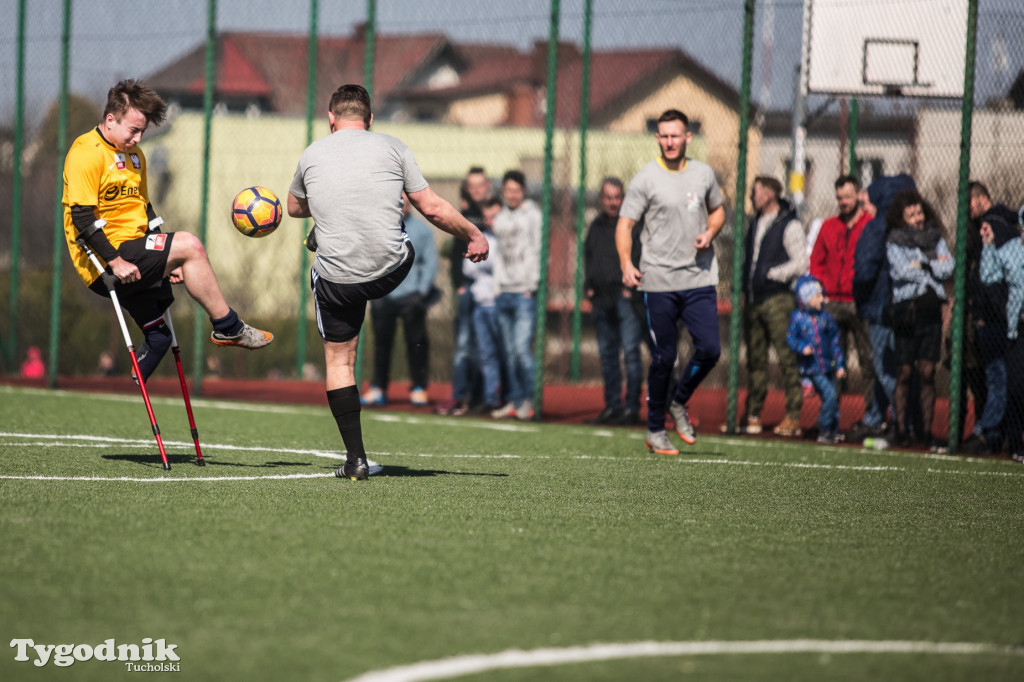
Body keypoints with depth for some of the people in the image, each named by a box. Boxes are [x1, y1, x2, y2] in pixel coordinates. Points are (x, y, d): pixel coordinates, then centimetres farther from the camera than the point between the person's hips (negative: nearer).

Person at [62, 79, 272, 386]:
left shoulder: (134, 155, 18)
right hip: (103, 263, -10)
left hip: (132, 261, 10)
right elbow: (81, 216, -19)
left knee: (158, 338, 11)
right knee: (189, 244, -20)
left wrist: (167, 260, 12)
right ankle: (228, 327, -12)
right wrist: (114, 260, -25)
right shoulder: (86, 153, -12)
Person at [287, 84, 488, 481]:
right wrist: (474, 236, 20)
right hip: (391, 269, 0)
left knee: (339, 360, 13)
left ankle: (355, 459, 7)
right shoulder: (393, 149, 2)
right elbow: (433, 209, 4)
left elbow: (294, 208, 26)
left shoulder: (312, 155, 7)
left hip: (337, 279, 0)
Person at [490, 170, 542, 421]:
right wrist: (498, 285, 8)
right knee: (510, 351, 6)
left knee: (522, 347, -12)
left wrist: (531, 286, -9)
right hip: (504, 293, 6)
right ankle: (514, 400, 10)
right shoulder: (499, 218, 17)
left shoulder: (532, 214, 1)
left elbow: (537, 251, -3)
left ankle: (528, 400, -3)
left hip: (525, 293, -5)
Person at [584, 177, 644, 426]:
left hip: (626, 297, -6)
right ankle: (612, 407, 15)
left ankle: (632, 408, -9)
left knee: (630, 351, -10)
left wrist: (632, 287, -11)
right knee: (607, 354, 9)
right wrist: (589, 287, 13)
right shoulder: (596, 226, 16)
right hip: (601, 300, 6)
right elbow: (588, 258, 25)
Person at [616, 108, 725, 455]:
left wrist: (710, 233, 1)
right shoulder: (646, 179, -4)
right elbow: (624, 224, -5)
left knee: (710, 349, -7)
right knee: (664, 357, 0)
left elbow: (717, 210, 24)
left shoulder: (704, 174, 8)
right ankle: (655, 429, 14)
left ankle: (679, 402, 20)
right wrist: (626, 264, -20)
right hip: (659, 281, -3)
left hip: (699, 279, 3)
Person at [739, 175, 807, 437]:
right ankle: (753, 414, 15)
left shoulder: (789, 226, -6)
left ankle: (793, 416, -11)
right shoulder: (755, 224, 18)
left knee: (787, 358, -10)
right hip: (754, 301, 8)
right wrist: (745, 289, 13)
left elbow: (801, 263, -10)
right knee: (755, 360, 10)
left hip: (777, 298, -8)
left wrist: (773, 274, -13)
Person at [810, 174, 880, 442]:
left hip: (861, 306, -5)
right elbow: (817, 262, 20)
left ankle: (872, 420, -3)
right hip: (833, 304, 5)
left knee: (868, 362, -6)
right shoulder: (829, 227, 16)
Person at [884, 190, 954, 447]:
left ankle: (926, 430, 3)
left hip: (931, 311, 2)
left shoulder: (936, 239, 12)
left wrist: (920, 264, -5)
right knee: (904, 373, -1)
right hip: (906, 310, -2)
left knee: (927, 373, 1)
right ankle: (901, 429, 4)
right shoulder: (894, 243, 3)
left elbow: (948, 269, 0)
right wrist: (934, 263, -2)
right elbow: (903, 271, -12)